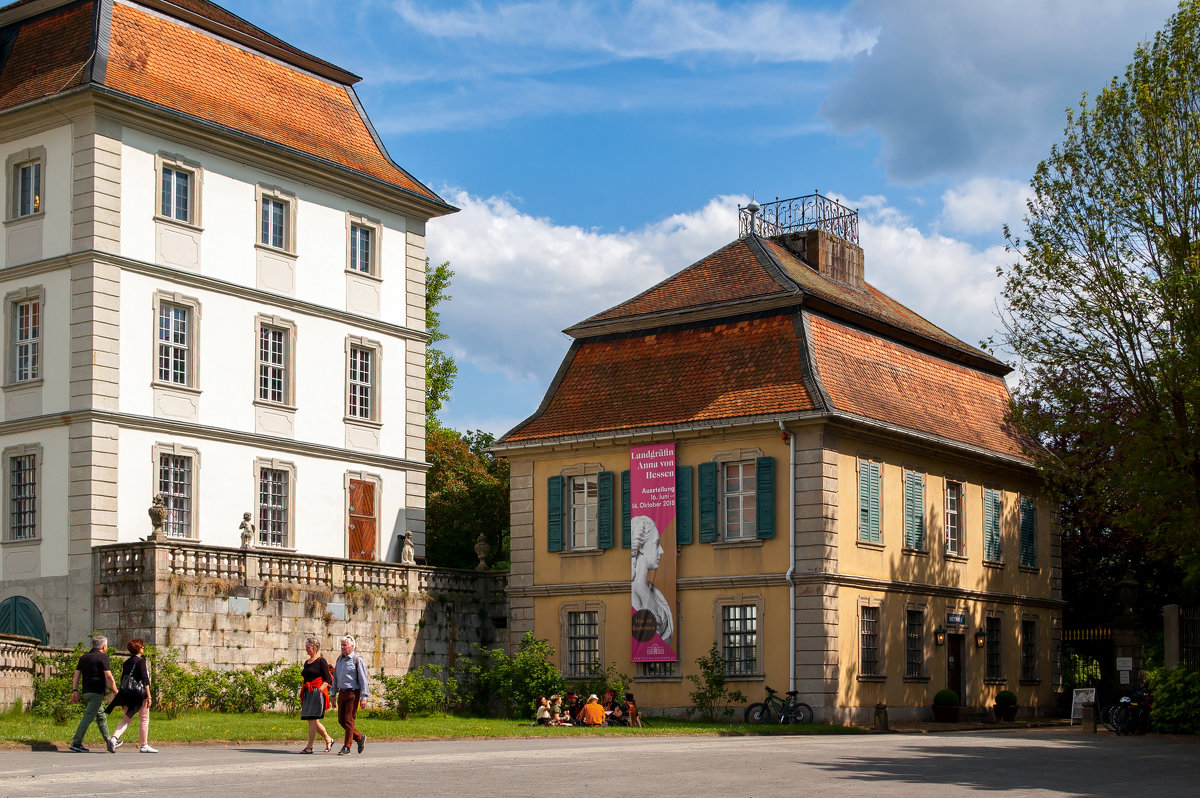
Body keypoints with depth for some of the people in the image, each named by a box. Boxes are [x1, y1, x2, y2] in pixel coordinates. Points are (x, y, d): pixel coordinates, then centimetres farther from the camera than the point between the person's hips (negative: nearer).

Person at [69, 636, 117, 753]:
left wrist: (75, 691, 8)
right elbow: (108, 676, -14)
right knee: (88, 716, -12)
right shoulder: (102, 657, -6)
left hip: (86, 692, 8)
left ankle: (109, 741, 23)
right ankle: (76, 742, -18)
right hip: (97, 692, -8)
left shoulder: (84, 657, 16)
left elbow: (76, 675, 11)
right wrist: (116, 692, -8)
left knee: (101, 717, 17)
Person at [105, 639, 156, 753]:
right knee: (144, 719, 5)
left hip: (126, 693, 6)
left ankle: (114, 738, -11)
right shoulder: (141, 661, -9)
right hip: (139, 693, -6)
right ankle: (144, 745, 8)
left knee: (126, 719, 11)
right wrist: (148, 696, -13)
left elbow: (122, 679, 15)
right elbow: (145, 679, -15)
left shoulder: (126, 662, 13)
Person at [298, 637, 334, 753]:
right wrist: (302, 696, 17)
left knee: (312, 720, -10)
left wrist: (319, 690, -19)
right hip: (307, 693, 8)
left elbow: (327, 679, -8)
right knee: (312, 721, 9)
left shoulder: (321, 661, -5)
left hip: (317, 693, -8)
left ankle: (310, 747, -10)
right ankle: (328, 740, 24)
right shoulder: (307, 662, 18)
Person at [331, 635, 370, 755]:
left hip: (353, 693, -7)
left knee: (349, 720, -7)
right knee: (341, 720, 7)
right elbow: (335, 678, 20)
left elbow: (363, 679, -9)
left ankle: (347, 747, 0)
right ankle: (359, 738, 24)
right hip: (342, 693, 7)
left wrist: (364, 696, -14)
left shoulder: (357, 660, -7)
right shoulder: (339, 660, 14)